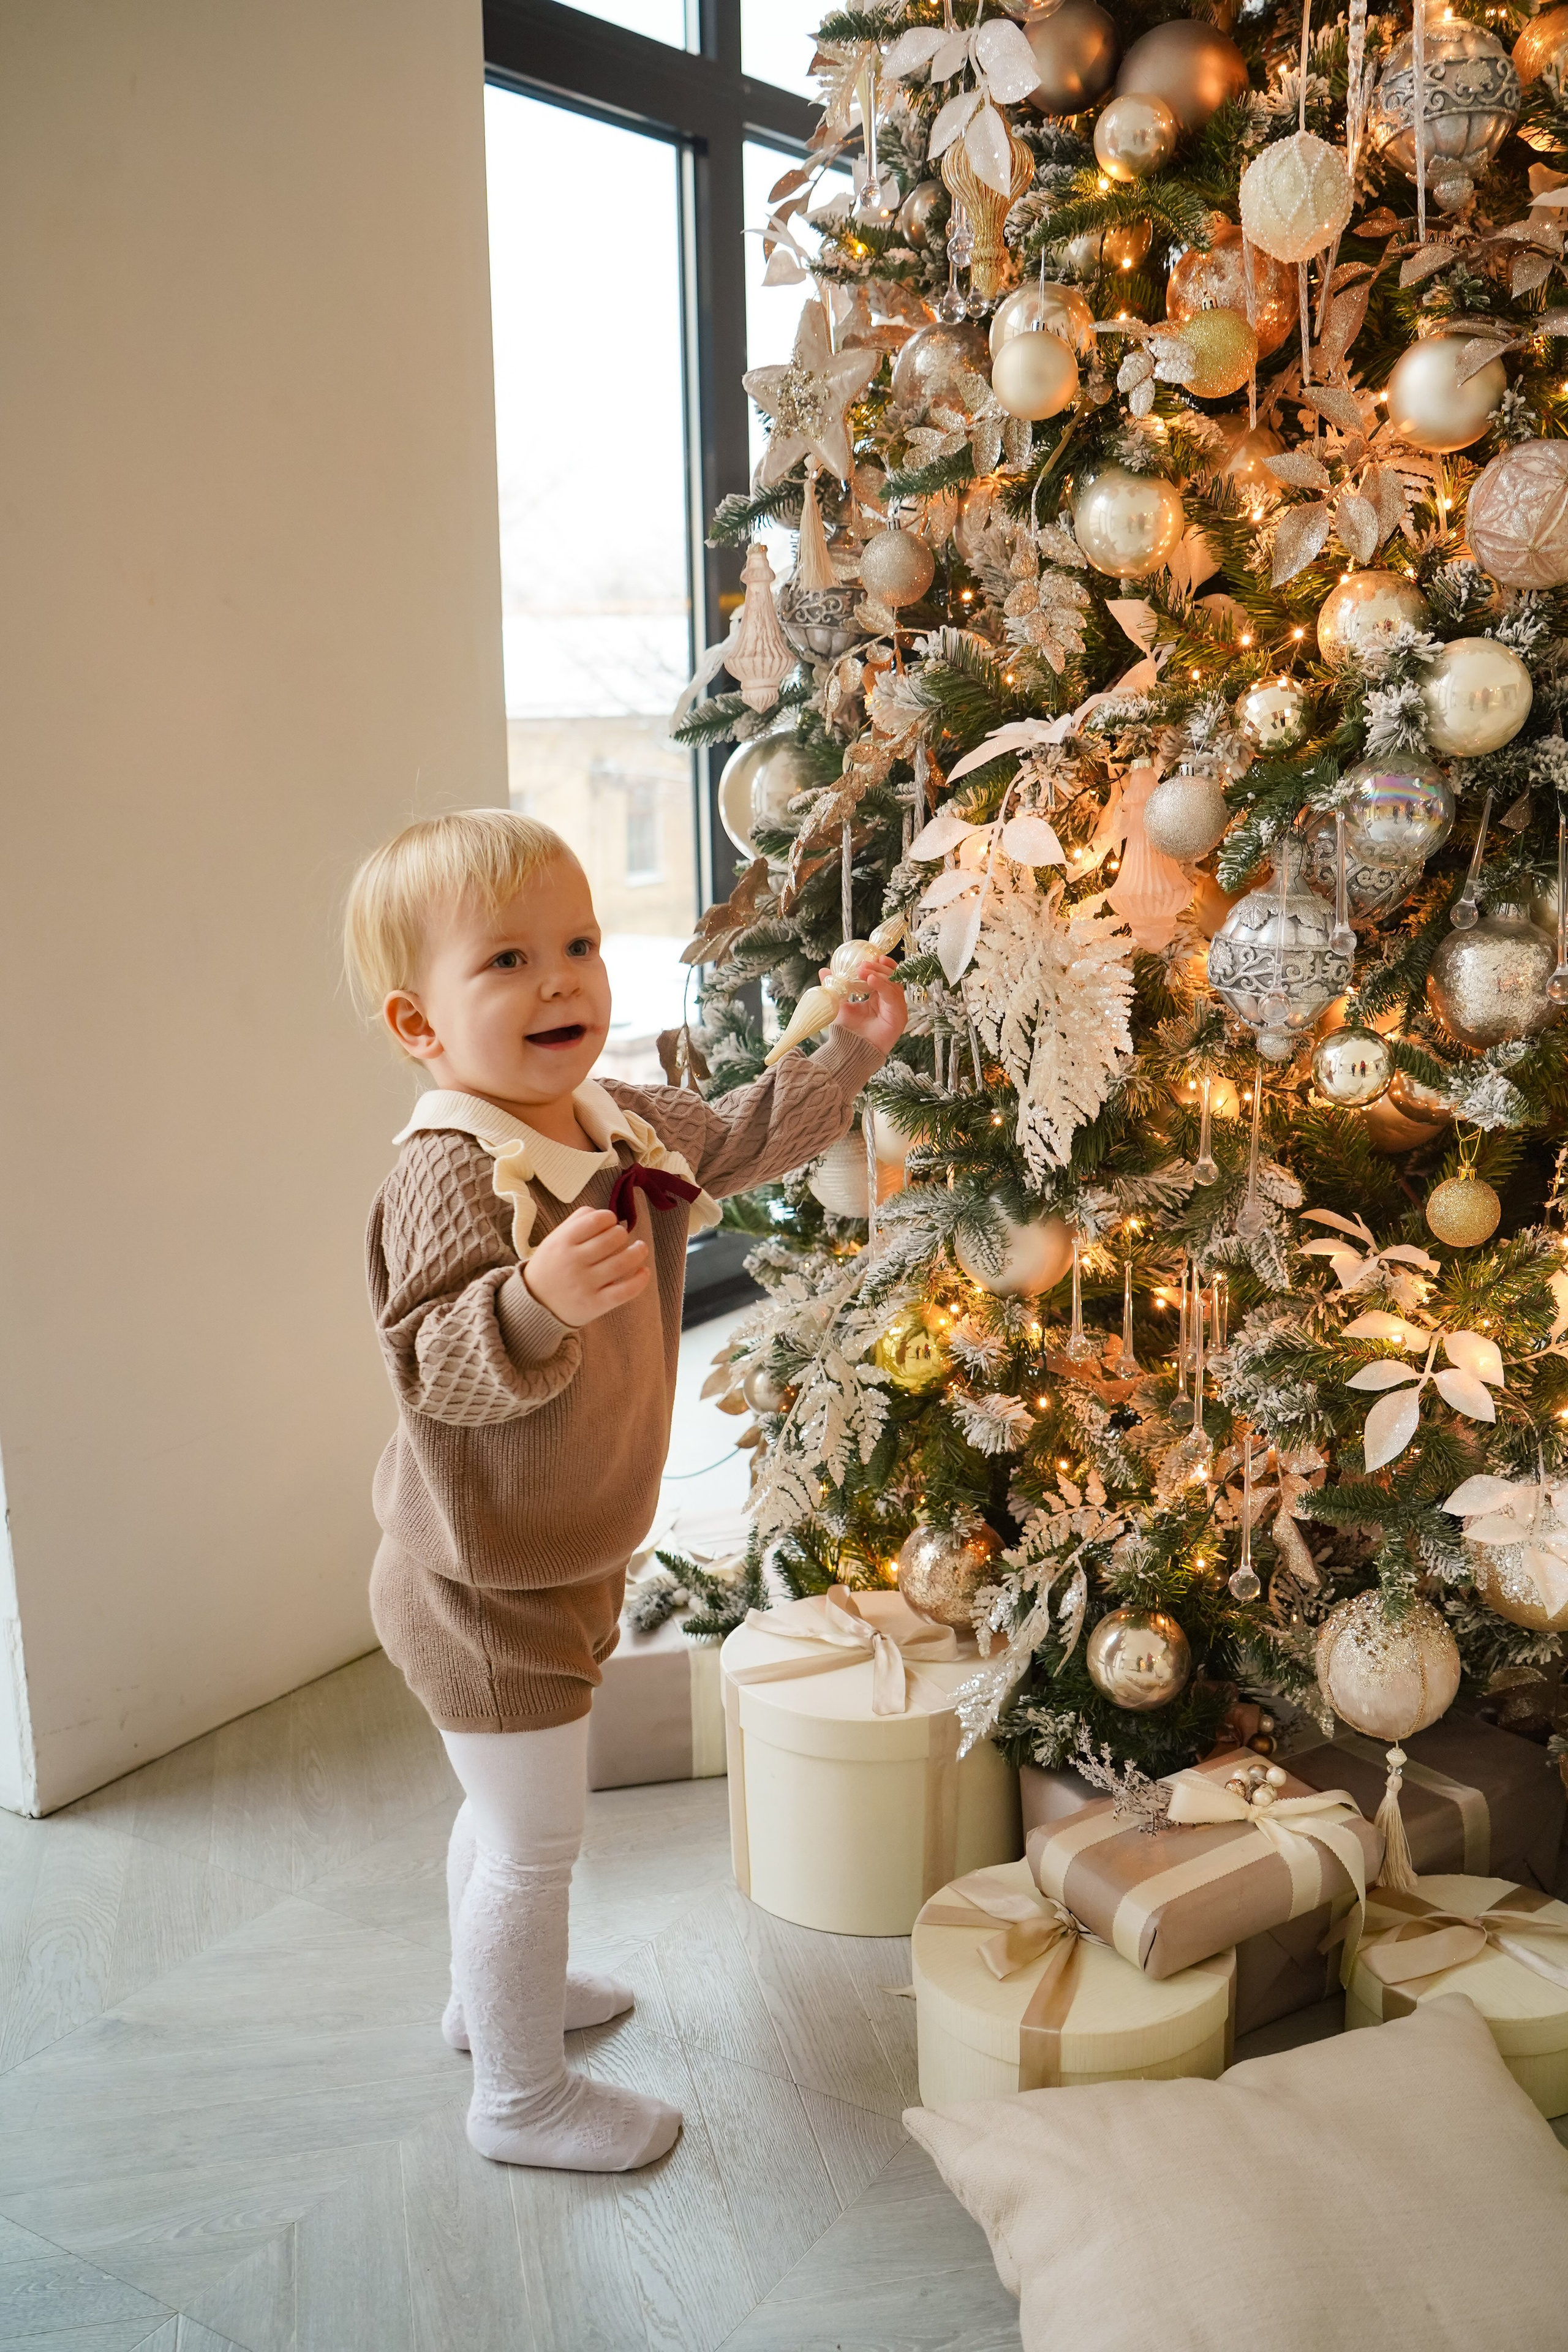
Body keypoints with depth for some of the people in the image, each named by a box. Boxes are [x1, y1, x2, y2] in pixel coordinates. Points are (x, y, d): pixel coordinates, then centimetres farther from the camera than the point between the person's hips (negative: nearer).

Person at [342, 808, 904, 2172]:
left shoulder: (621, 1123, -1)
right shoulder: (451, 1175, -28)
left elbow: (741, 1141, 17)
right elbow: (433, 1366, -35)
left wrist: (850, 1049, 11)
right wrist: (539, 1300, -51)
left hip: (563, 1562, 9)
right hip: (487, 1588, -9)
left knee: (513, 1811, 29)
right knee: (537, 1836, 6)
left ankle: (494, 1992, 52)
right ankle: (522, 2094, 27)